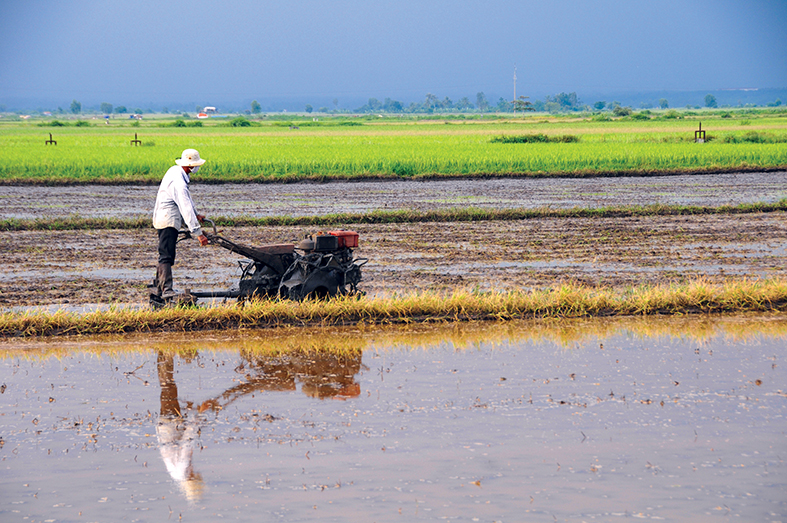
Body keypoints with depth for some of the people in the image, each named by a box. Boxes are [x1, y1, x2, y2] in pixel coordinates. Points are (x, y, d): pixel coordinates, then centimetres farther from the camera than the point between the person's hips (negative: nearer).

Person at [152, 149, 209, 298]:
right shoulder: (178, 182, -26)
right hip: (168, 221, -11)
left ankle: (160, 288, 24)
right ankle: (167, 290, -26)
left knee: (166, 255, 16)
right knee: (166, 256, -17)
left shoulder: (175, 171, 7)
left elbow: (185, 200, 22)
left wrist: (196, 215, 22)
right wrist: (198, 233, -31)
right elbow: (186, 209, -30)